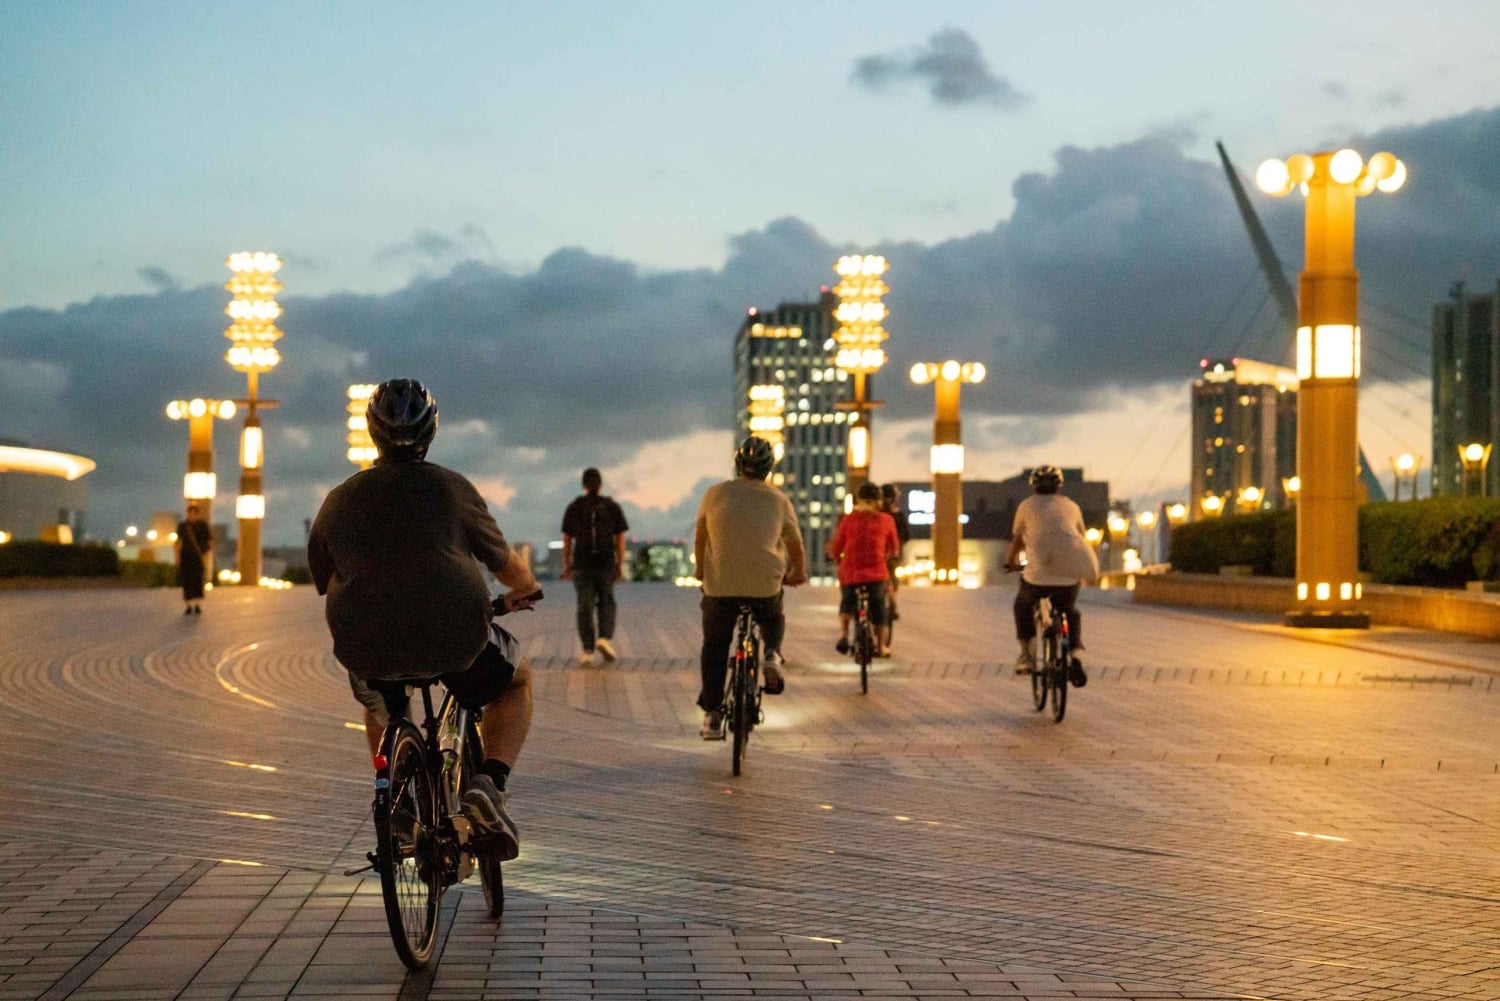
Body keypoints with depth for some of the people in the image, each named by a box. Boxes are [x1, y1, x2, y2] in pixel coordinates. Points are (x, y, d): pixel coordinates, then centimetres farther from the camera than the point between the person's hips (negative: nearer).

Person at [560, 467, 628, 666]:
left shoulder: (573, 508, 2)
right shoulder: (612, 507, 2)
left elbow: (567, 539, 3)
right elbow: (620, 539, 0)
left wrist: (566, 565, 10)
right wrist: (621, 566, 4)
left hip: (581, 564, 0)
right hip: (606, 564, 0)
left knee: (585, 607, 3)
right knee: (606, 603, 16)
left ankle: (587, 651, -1)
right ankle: (605, 638, -6)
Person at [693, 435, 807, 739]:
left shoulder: (715, 494, 4)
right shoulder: (778, 500, 4)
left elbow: (700, 538, 15)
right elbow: (795, 546, 13)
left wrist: (701, 569, 32)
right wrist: (798, 573, 33)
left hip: (720, 585, 0)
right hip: (766, 584, 0)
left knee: (714, 648, 14)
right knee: (774, 620, 31)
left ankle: (712, 715, 10)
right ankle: (772, 655, 1)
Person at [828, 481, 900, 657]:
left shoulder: (848, 519, 1)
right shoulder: (886, 520, 3)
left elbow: (835, 549, 4)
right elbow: (894, 549, 12)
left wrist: (838, 560, 24)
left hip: (850, 572, 0)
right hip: (877, 573, 0)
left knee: (847, 604, 21)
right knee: (878, 609, 15)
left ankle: (843, 632, -1)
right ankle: (880, 646, 19)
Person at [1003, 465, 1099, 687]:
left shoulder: (1027, 506, 15)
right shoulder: (1071, 506, 21)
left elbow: (1016, 540, 23)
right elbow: (1083, 540, 30)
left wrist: (1010, 562, 42)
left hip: (1039, 573, -2)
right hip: (1069, 575, 2)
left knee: (1023, 606, 27)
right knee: (1069, 611, 26)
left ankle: (1027, 653, 17)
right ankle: (1074, 655, 5)